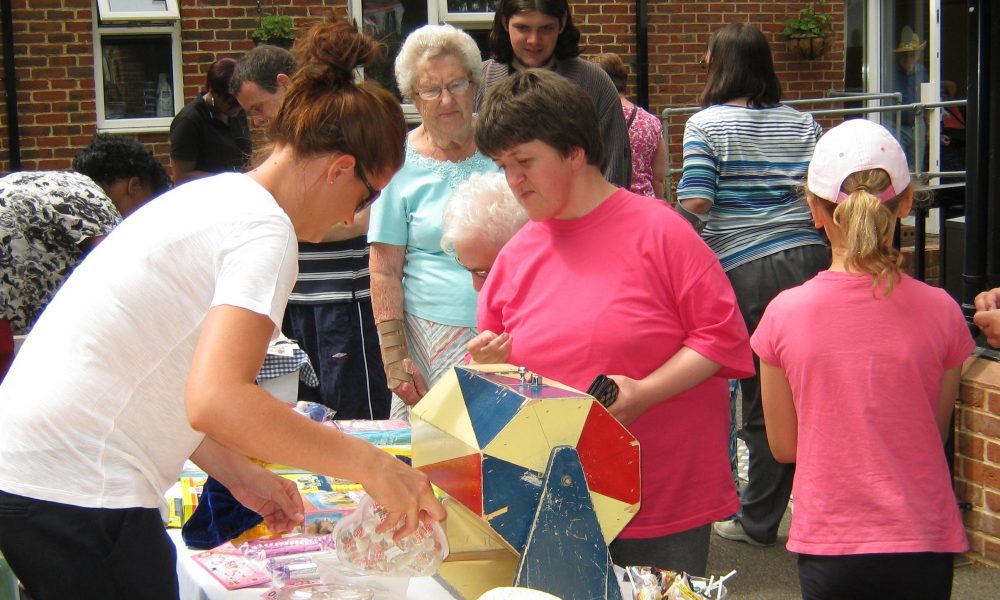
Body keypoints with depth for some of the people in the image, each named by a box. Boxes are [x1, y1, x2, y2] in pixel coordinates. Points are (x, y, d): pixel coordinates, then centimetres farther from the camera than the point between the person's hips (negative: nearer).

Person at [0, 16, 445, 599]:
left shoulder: (211, 195, 16)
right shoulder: (264, 231, -13)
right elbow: (216, 401, -29)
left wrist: (240, 474, 16)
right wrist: (373, 466, -21)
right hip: (79, 494, -10)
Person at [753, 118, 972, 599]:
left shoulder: (786, 313, -10)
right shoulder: (940, 312, -8)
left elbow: (784, 446, 1)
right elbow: (937, 433, 5)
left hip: (828, 545, 0)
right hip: (922, 543, 1)